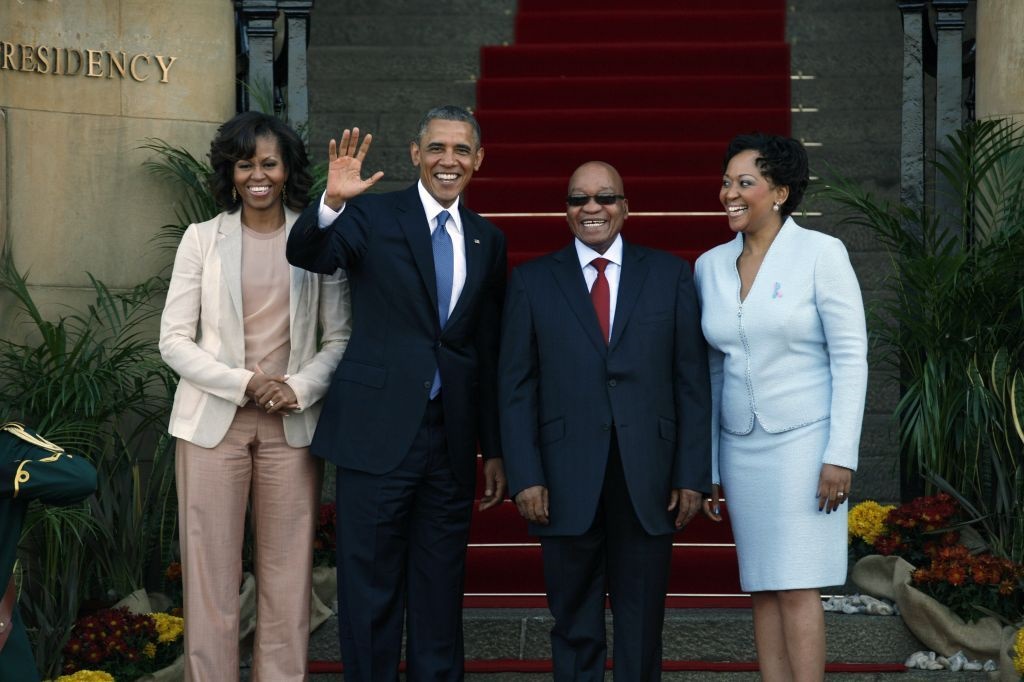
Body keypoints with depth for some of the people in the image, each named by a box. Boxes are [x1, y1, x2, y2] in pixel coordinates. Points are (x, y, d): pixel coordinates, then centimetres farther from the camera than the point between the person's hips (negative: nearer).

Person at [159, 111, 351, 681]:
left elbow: (340, 338, 6)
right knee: (211, 570, -1)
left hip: (292, 423, 0)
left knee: (288, 571, 2)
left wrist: (299, 389, -11)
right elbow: (174, 339, 0)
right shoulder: (202, 239, 4)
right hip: (214, 420, 0)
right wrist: (244, 384, -12)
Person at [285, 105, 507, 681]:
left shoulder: (488, 240, 11)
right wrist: (333, 201, -38)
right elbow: (307, 255, -18)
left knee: (441, 591, 12)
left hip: (452, 439, 4)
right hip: (378, 432, -4)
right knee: (371, 590, 2)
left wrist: (494, 450, 13)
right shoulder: (374, 214, -1)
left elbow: (489, 353, 13)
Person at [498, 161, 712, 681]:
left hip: (648, 483, 0)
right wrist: (524, 477, -5)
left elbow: (692, 381, 5)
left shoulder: (669, 275, 8)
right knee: (574, 628, 6)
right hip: (567, 485, 0)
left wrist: (692, 475, -1)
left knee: (642, 628, 6)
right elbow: (516, 387, 4)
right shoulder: (531, 281, 7)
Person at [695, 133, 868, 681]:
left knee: (796, 587, -9)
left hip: (804, 440, -5)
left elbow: (851, 357, -9)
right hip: (741, 446, 5)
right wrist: (705, 466, 13)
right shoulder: (711, 266, 8)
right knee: (762, 589, 6)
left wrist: (841, 455, -14)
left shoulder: (820, 254, -7)